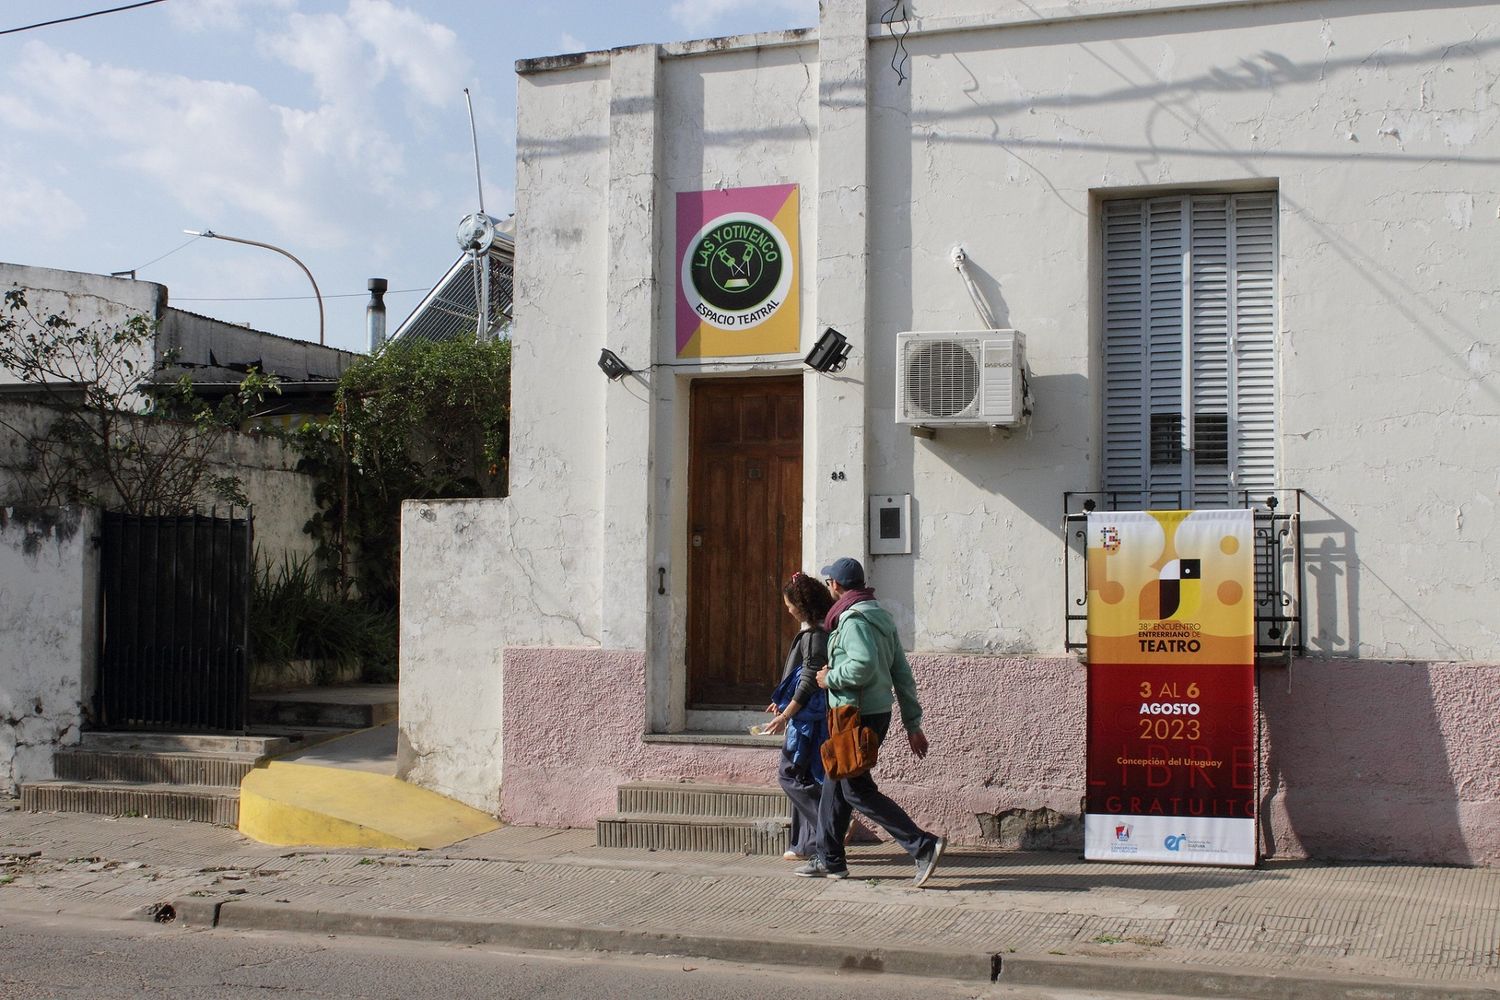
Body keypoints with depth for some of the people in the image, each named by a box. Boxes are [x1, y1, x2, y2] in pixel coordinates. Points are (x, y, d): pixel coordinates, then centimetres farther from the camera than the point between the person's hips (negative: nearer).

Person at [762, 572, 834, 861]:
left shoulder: (813, 636, -18)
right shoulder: (816, 631, 12)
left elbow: (809, 681, -20)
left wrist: (785, 715, -16)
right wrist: (783, 702, 26)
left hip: (809, 716, -10)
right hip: (808, 715, 10)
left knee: (790, 774, -5)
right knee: (803, 777, 12)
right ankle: (808, 845, 16)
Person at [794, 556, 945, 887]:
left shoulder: (854, 618, -15)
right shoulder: (881, 616, 15)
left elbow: (864, 666, -30)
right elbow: (903, 674, 14)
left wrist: (830, 678, -12)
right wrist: (913, 724, 15)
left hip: (857, 715, -10)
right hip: (879, 712, 10)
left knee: (858, 791, -5)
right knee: (835, 784, 17)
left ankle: (923, 845, -11)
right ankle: (829, 860, 24)